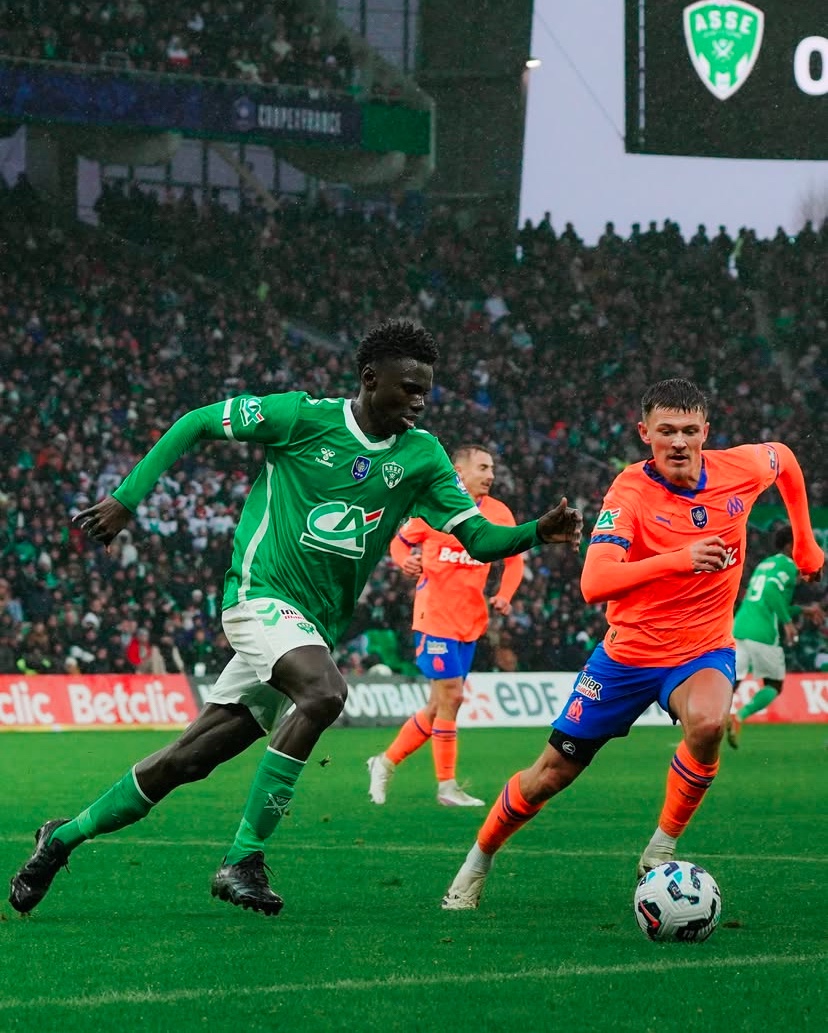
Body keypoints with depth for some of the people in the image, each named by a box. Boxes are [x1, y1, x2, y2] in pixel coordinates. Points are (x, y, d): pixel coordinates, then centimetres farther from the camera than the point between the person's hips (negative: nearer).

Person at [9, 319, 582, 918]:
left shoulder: (422, 456, 4)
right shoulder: (304, 418, -7)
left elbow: (479, 538, 2)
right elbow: (195, 423, 1)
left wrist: (537, 532, -18)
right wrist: (127, 499, -2)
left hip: (317, 628, 5)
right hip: (262, 595, -5)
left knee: (186, 761, 6)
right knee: (323, 691, -33)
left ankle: (67, 835, 25)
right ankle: (244, 858, -27)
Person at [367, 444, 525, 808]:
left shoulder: (499, 514, 6)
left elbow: (514, 560, 14)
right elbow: (400, 540, 4)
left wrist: (504, 595, -3)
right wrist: (405, 560, -18)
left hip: (469, 620, 6)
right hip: (436, 614, -6)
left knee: (440, 704, 9)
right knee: (450, 696, -10)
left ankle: (386, 762, 23)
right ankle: (447, 785, -3)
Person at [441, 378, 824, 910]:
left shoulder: (740, 468, -10)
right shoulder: (630, 492, -21)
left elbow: (784, 457, 16)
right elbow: (594, 584, -35)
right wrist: (677, 560, -46)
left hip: (704, 651, 1)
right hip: (629, 652, -1)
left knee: (707, 722, -35)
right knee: (551, 775, 5)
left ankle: (662, 849, -13)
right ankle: (476, 867, 31)